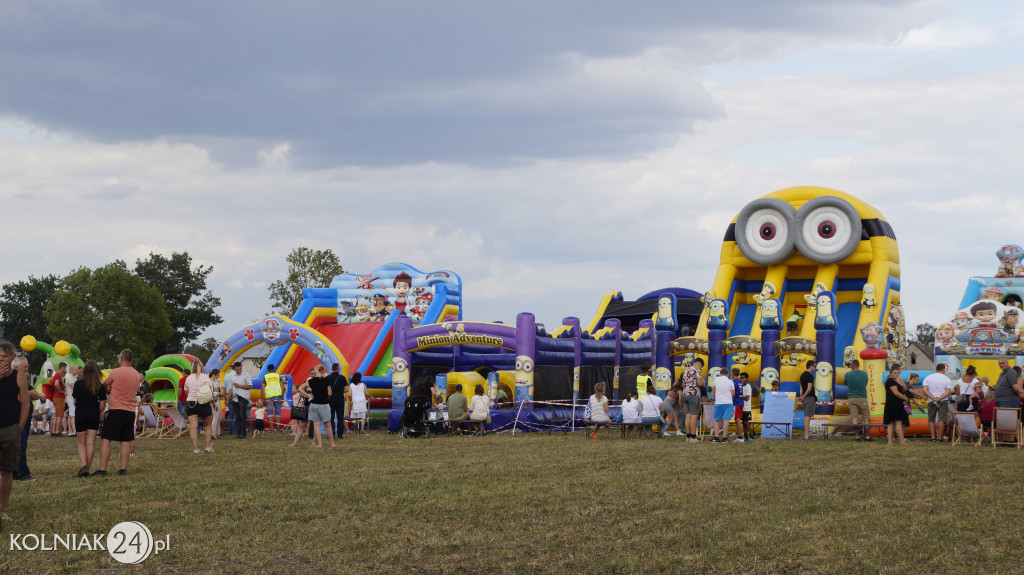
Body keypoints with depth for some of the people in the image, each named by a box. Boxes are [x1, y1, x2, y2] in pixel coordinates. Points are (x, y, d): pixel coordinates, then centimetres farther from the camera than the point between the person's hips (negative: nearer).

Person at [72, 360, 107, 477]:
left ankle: (84, 466, -11)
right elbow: (102, 404, -3)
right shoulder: (99, 386, -3)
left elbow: (75, 401, 1)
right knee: (91, 443, 5)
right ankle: (88, 468, 4)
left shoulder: (78, 384, -4)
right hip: (94, 416, 0)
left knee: (81, 443, 8)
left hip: (80, 415, 0)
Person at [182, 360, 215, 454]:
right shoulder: (205, 377, -3)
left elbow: (186, 393, 16)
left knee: (193, 426, -3)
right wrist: (213, 404, -2)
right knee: (208, 424, 13)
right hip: (203, 403, -3)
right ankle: (208, 446, 8)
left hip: (190, 403, 3)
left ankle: (195, 448, -9)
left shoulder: (188, 378, 10)